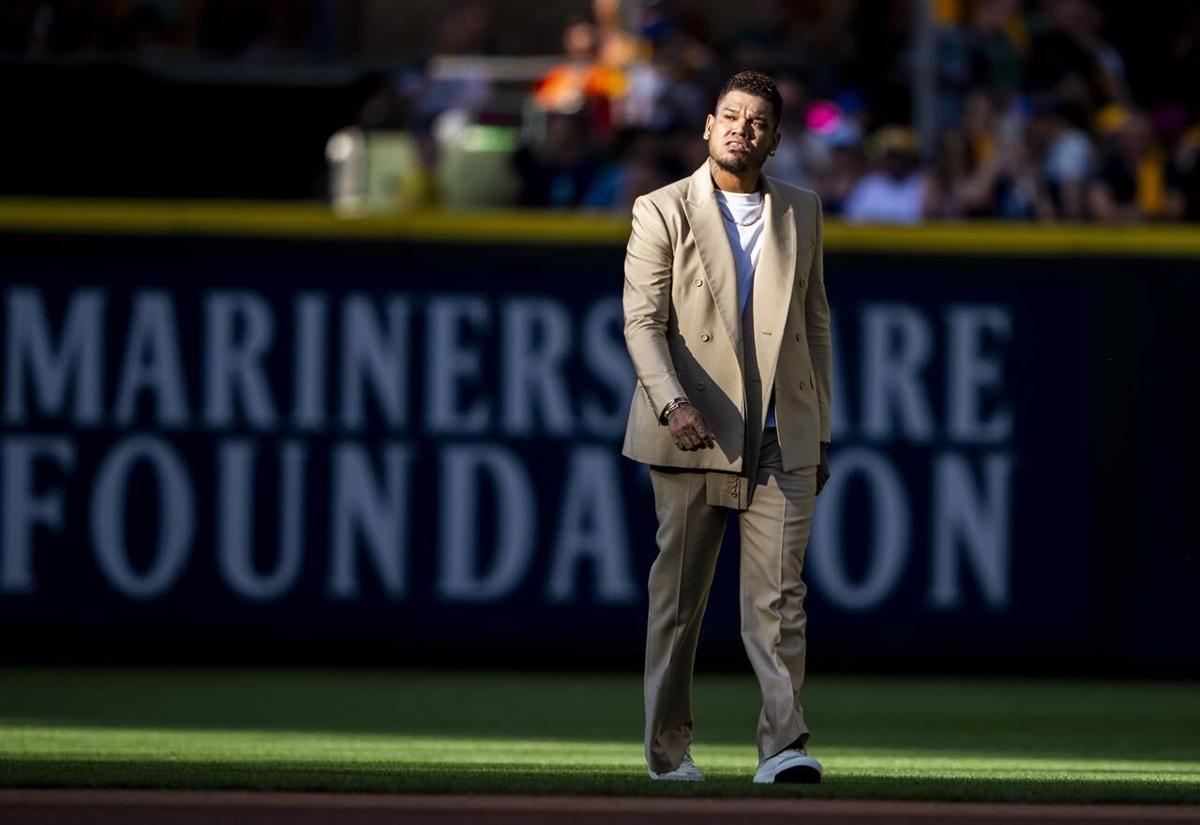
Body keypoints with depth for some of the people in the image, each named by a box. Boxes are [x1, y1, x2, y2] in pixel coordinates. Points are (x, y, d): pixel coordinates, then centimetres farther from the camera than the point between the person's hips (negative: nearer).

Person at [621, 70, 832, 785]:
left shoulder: (802, 212, 12)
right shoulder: (663, 212, 1)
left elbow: (815, 325, 16)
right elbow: (644, 322, -6)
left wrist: (821, 432, 14)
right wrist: (672, 403, -23)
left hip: (783, 441, 2)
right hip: (693, 435, -2)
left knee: (779, 594, -8)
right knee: (678, 597, 3)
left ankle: (784, 745, -14)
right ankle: (669, 748, 14)